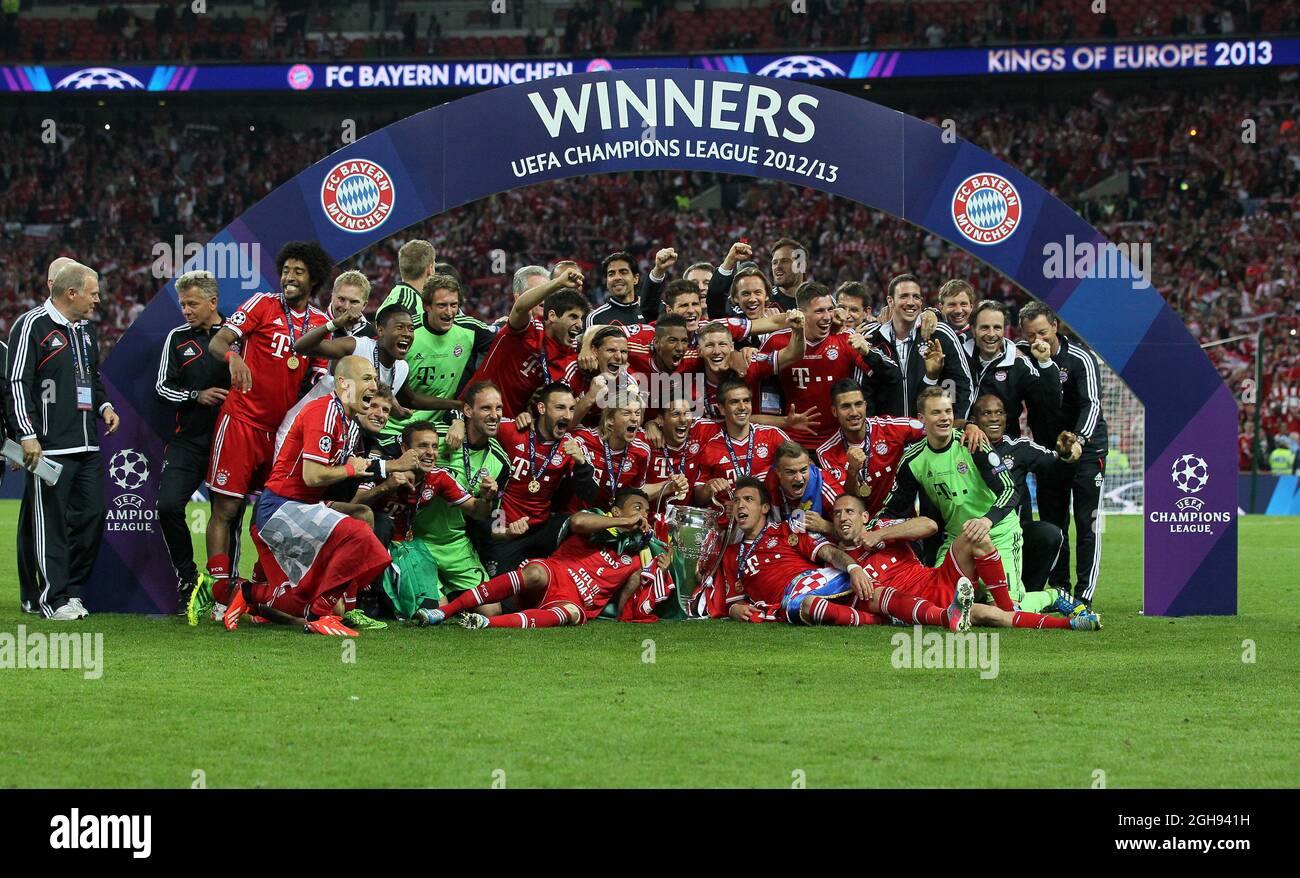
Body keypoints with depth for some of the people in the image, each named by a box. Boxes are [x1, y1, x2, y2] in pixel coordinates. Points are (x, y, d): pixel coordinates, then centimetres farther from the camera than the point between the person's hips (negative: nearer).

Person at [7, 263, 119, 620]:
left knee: (92, 514, 6)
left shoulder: (87, 330, 19)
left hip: (88, 446, 8)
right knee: (48, 522, -6)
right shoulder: (32, 326, -8)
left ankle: (72, 589, 15)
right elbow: (18, 384, -11)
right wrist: (28, 435, -16)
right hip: (49, 447, -8)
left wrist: (103, 406, 13)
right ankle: (53, 598, -4)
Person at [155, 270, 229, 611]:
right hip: (188, 440, 1)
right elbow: (162, 387, 7)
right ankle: (187, 579, 2)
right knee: (169, 506, -12)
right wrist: (197, 396, -8)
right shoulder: (178, 339, 10)